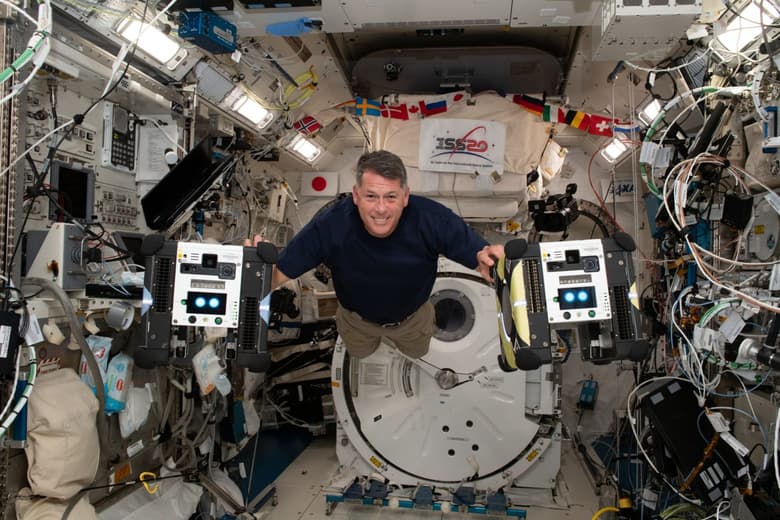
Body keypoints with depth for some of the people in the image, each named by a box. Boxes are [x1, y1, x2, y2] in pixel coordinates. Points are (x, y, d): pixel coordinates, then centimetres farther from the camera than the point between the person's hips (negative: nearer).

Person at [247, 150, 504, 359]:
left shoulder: (434, 219, -41)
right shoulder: (329, 226, -40)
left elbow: (481, 255, -34)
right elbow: (281, 272, -33)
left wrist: (486, 258, -61)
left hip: (412, 316, 0)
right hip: (357, 317, 0)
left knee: (418, 352, 35)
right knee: (359, 353, 34)